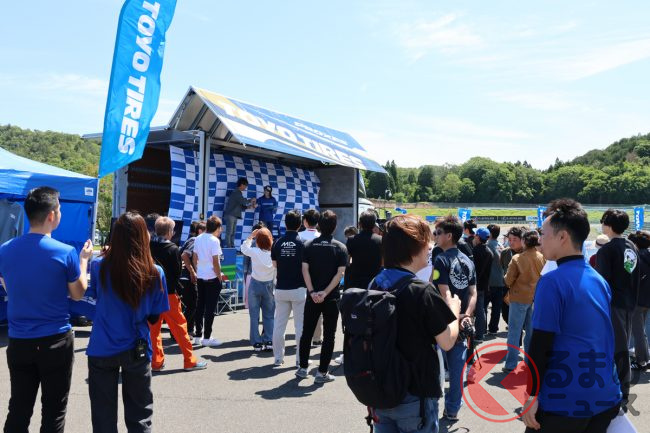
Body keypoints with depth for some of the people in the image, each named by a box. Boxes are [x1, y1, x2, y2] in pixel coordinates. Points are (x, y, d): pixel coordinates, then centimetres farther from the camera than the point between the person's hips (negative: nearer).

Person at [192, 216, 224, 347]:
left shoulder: (198, 239, 6)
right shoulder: (214, 241, -14)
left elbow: (194, 259, 11)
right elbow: (215, 262, -16)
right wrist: (220, 277, -7)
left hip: (200, 277, 7)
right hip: (212, 278, -7)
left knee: (200, 307, 12)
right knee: (210, 308, 0)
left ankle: (198, 336, 19)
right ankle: (206, 338, 4)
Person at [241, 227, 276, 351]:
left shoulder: (254, 252, -15)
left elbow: (243, 248, 6)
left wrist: (250, 236, 9)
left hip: (255, 285, -1)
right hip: (269, 285, 1)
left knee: (254, 315, 7)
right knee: (269, 315, 12)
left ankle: (256, 343, 8)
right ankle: (269, 341, 10)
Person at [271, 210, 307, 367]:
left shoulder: (278, 243, 0)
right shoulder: (302, 243, -10)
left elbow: (274, 264, 9)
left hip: (281, 288, 3)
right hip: (298, 288, -3)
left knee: (279, 324, 11)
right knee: (300, 325, 5)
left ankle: (278, 358, 17)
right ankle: (300, 358, 8)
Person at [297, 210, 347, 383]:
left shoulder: (309, 246, 1)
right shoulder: (340, 248, -3)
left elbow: (305, 270, -7)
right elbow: (340, 273, -11)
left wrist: (312, 292, -10)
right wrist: (325, 292, -12)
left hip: (312, 296, 2)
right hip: (332, 298, -2)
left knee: (307, 332, 13)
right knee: (328, 335, 6)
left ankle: (303, 368, 21)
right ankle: (322, 372, 7)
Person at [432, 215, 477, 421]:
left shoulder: (441, 260, -13)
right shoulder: (468, 262, 8)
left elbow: (445, 294, -20)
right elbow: (473, 294, 3)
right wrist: (466, 316, -5)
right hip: (461, 322, 6)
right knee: (457, 368, 12)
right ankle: (452, 410, 22)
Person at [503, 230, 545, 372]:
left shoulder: (517, 259, -15)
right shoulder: (542, 258, -4)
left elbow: (508, 281, -10)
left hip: (519, 298, -4)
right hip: (537, 297, 4)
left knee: (514, 331, 2)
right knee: (531, 331, 15)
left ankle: (511, 364, 3)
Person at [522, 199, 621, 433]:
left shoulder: (552, 281, -16)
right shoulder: (600, 280, 7)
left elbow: (540, 344, -17)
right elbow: (606, 337, 17)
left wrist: (532, 394, -9)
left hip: (565, 402, -7)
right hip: (606, 398, 7)